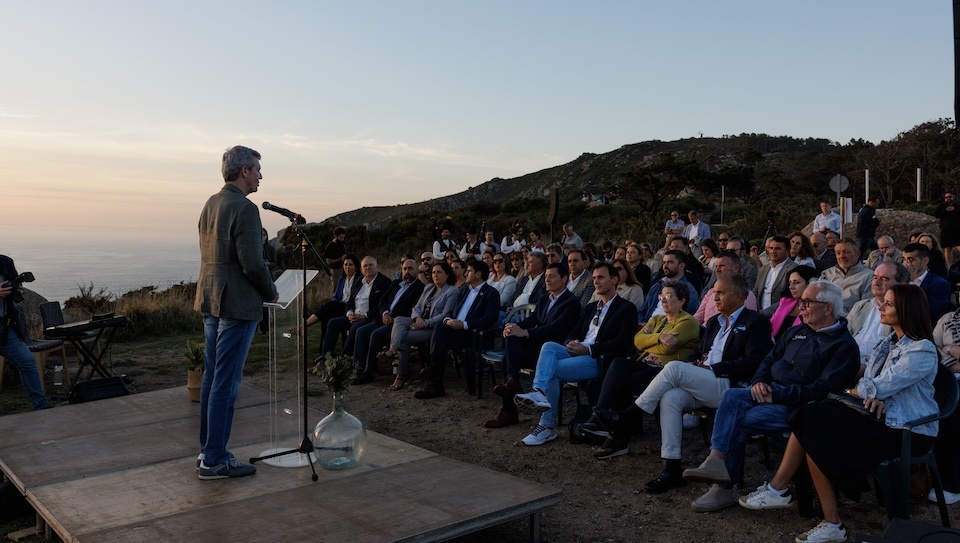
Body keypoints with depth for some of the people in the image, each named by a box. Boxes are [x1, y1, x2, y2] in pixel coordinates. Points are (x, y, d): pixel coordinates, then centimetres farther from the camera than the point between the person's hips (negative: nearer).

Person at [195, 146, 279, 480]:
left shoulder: (210, 204, 12)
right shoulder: (244, 208, -16)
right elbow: (253, 264, -20)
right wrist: (271, 293, -3)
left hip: (210, 301, 9)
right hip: (236, 304, -9)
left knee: (212, 377, 15)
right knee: (226, 383, -3)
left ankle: (208, 450, 24)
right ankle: (214, 461, 4)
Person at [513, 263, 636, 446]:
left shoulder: (626, 308, 3)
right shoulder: (590, 308, 27)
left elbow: (622, 343, -10)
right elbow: (573, 333, 23)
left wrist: (588, 349, -15)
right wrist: (571, 343, -4)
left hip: (598, 359, -6)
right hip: (577, 352, 6)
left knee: (552, 370, -26)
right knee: (549, 346, -26)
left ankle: (548, 426, -21)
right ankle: (539, 393, -43)